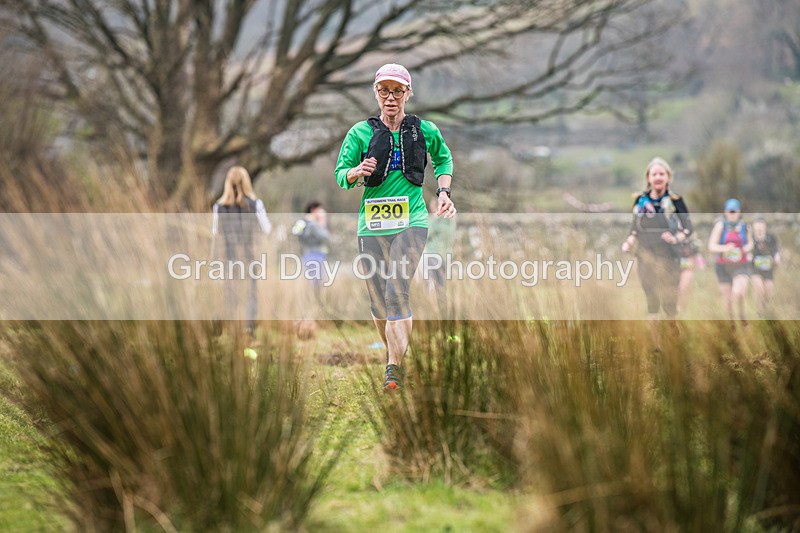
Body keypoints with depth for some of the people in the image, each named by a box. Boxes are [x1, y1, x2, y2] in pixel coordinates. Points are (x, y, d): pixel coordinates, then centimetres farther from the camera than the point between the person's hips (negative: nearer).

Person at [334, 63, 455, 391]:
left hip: (411, 222, -2)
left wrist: (443, 192, 10)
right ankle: (393, 350, 31)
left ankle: (395, 369, -20)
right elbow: (340, 175, 7)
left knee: (396, 290, -18)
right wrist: (357, 172, -15)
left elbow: (444, 159, 25)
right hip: (372, 224, 2)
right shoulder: (361, 132, 5)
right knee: (378, 301, 4)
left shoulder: (424, 130, 7)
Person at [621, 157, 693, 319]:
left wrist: (676, 238, -22)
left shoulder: (675, 201, -2)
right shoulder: (641, 201, 8)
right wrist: (628, 243, -2)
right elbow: (635, 229, 17)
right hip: (645, 256, 3)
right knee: (650, 300, 3)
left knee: (669, 301, -4)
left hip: (668, 257, -3)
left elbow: (688, 229, -3)